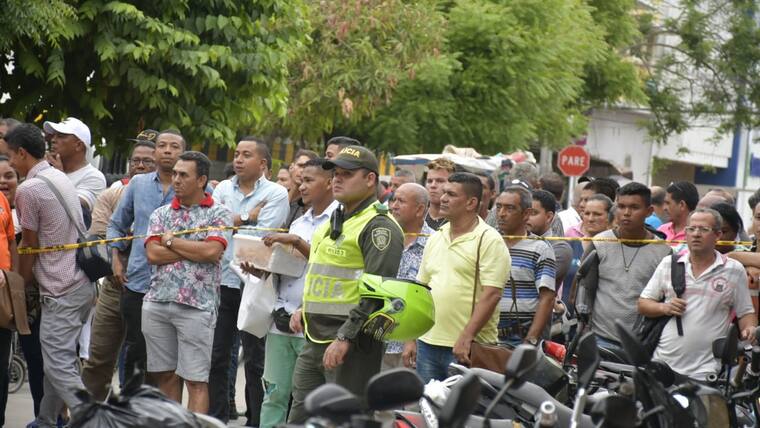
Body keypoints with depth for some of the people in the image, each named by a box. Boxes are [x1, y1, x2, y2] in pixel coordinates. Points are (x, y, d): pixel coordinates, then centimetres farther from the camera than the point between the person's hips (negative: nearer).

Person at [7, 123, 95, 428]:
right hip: (81, 283, 9)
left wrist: (21, 281, 11)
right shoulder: (61, 178, 12)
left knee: (60, 366, -8)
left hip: (61, 292, -9)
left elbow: (30, 245, -5)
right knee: (56, 360, 16)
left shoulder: (29, 189, -14)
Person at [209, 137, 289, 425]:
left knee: (255, 361, 3)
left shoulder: (276, 193, -4)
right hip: (221, 282, 4)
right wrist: (247, 218, -10)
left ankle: (256, 420, 10)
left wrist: (229, 222, -6)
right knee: (216, 357, 9)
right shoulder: (224, 188, 10)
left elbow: (261, 235, -14)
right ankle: (216, 419, 18)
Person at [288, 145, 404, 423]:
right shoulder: (334, 222, 20)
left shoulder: (380, 227, -11)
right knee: (299, 418, 9)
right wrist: (307, 309, 18)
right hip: (315, 341, 9)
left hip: (352, 346, -9)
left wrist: (345, 337, -23)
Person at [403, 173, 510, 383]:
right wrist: (410, 339, 14)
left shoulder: (489, 241, -7)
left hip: (467, 349, -7)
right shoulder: (435, 239, 16)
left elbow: (491, 295, -15)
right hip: (428, 342, 7)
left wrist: (466, 338, -20)